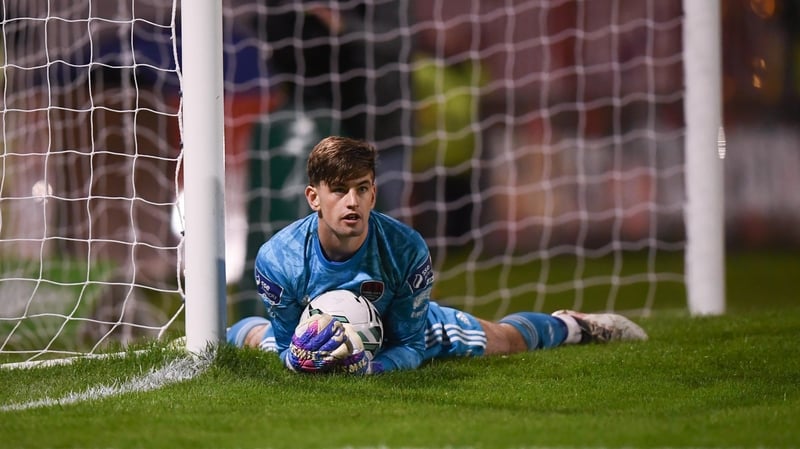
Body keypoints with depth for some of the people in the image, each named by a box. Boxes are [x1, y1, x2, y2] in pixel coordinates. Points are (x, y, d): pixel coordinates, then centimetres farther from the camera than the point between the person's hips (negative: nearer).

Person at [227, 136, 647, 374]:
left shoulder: (406, 249, -41)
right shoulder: (278, 258, -40)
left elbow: (411, 346, -29)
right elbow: (284, 342, -24)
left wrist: (370, 365, -50)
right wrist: (297, 357, -49)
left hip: (403, 326, -1)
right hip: (312, 331, 1)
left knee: (500, 340, 17)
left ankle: (572, 325, 51)